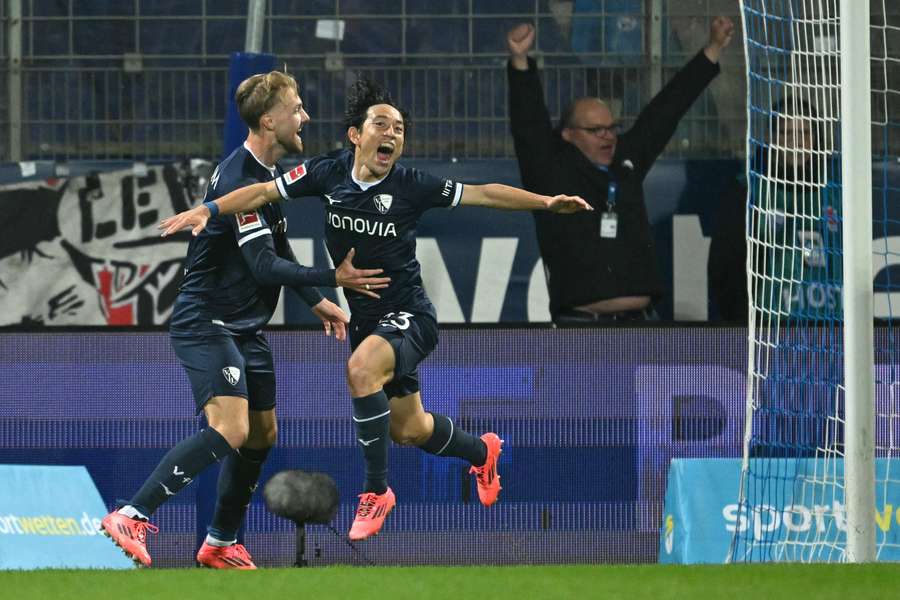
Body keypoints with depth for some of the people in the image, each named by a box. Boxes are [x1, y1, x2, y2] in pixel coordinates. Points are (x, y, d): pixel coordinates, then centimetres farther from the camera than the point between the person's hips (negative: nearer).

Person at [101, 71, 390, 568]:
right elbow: (264, 266, -25)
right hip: (205, 323, -10)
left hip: (244, 329, 10)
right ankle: (131, 517, -24)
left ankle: (221, 545, 26)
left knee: (262, 434, 14)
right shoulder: (239, 180, -21)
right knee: (229, 430, -24)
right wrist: (333, 278, -24)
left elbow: (278, 252, 25)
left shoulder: (267, 173, 12)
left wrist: (316, 301, 22)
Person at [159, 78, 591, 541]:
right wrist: (207, 210, -13)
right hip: (362, 317, 5)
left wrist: (546, 203, -16)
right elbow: (264, 192, -1)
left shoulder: (412, 186, -14)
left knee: (361, 368, -35)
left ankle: (377, 490, -21)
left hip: (407, 316, -5)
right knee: (408, 429, 17)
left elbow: (484, 193, -9)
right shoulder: (329, 173, -6)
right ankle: (482, 452, 51)